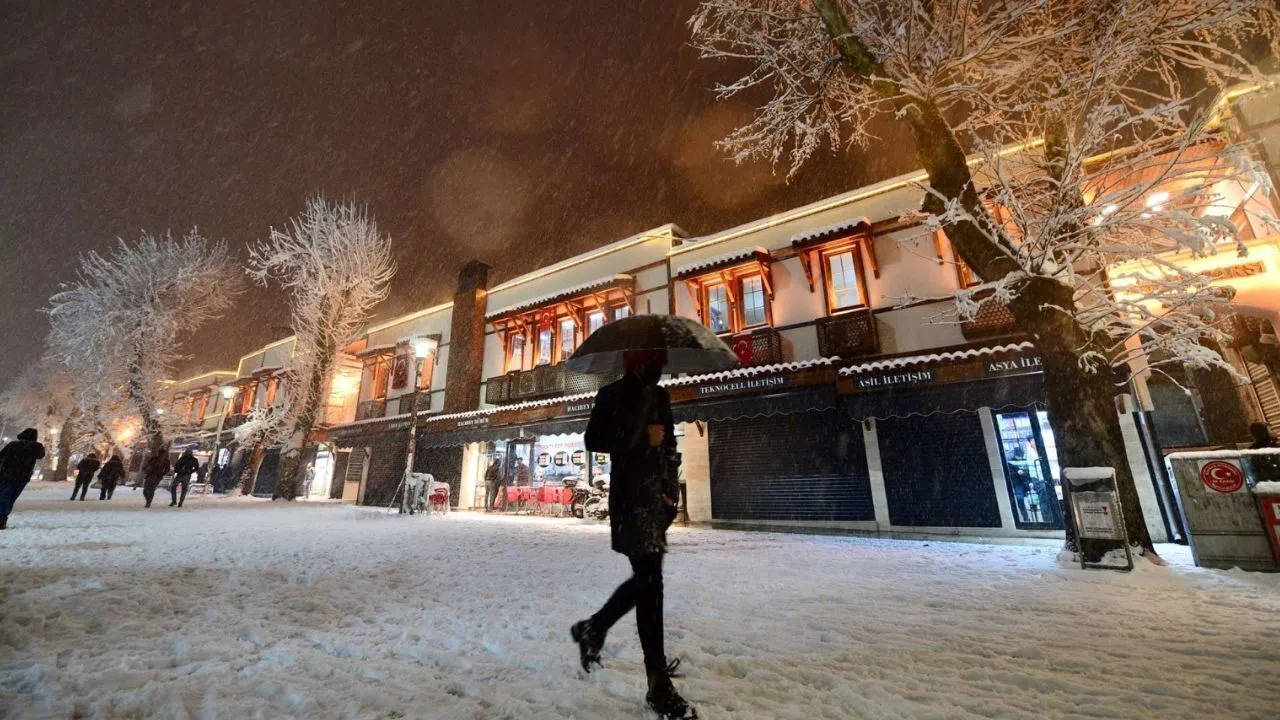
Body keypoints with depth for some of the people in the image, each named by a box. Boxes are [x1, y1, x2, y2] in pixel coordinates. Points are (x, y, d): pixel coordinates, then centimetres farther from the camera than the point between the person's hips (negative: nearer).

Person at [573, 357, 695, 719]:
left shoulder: (660, 396, 15)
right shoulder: (614, 394, -2)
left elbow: (670, 448, 16)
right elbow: (594, 440, -9)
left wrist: (672, 491, 6)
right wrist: (642, 437, -15)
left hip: (657, 496, 7)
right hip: (631, 497, -7)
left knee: (646, 578, 14)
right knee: (650, 582, -6)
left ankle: (593, 628, 36)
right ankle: (658, 684, 7)